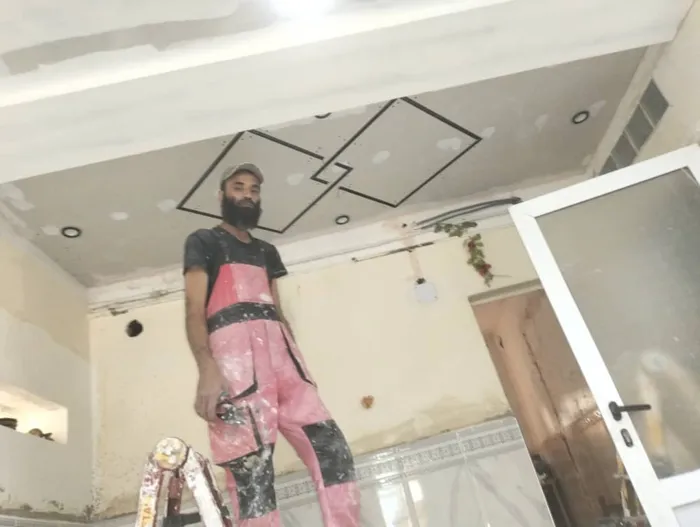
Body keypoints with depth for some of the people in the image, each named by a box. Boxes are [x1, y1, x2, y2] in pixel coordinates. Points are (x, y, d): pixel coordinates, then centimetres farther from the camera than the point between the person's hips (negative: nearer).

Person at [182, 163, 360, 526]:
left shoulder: (266, 251, 30)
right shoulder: (204, 242, 12)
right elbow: (194, 310, -1)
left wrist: (300, 363, 17)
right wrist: (207, 369, -18)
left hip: (280, 350, 6)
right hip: (235, 349, -6)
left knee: (331, 448, -6)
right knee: (251, 468, -13)